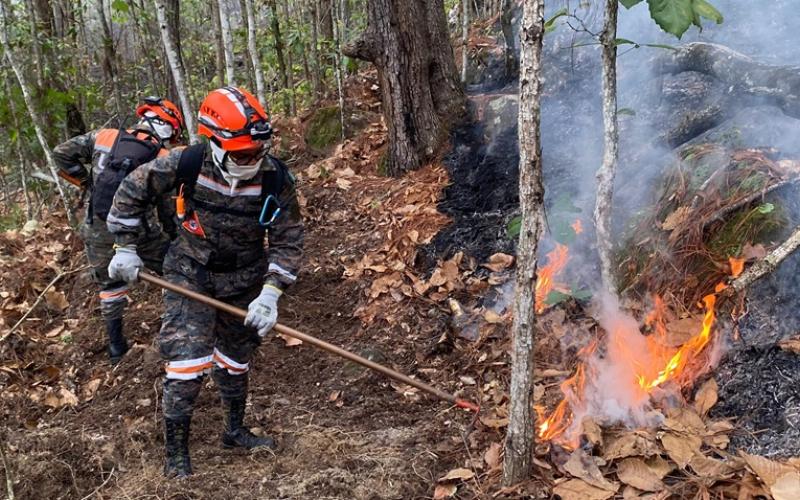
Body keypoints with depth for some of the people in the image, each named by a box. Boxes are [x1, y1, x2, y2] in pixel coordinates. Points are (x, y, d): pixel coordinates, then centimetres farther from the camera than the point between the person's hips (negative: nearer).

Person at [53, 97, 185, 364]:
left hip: (96, 231, 4)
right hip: (136, 231, -3)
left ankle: (116, 345, 31)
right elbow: (170, 211, -1)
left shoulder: (104, 137, 3)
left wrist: (86, 182, 11)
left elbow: (62, 153, 3)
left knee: (109, 284, 24)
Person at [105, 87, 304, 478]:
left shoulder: (275, 180, -22)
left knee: (236, 358, 17)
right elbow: (132, 190, -7)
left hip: (244, 277, 2)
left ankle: (235, 430, 40)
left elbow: (287, 240, -15)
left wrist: (270, 294, -24)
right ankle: (176, 452, 6)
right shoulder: (187, 164, -24)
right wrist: (126, 248, -5)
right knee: (188, 359, -11)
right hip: (191, 272, -2)